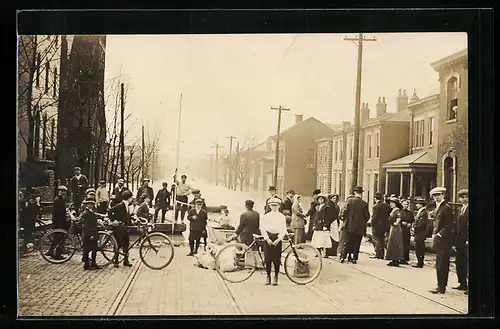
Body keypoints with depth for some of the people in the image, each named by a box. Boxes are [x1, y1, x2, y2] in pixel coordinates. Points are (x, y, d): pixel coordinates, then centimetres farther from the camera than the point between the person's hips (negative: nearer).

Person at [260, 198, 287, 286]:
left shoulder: (281, 216, 4)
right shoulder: (266, 216, 5)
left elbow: (283, 229, 1)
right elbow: (262, 229, 3)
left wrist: (278, 239, -9)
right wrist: (267, 239, -8)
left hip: (277, 239, 0)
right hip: (268, 239, 1)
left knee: (277, 259, -1)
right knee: (268, 259, -1)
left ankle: (276, 277, 9)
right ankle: (268, 277, 10)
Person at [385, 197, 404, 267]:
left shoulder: (397, 210, -14)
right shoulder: (393, 210, 15)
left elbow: (399, 216, -32)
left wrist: (396, 223, -25)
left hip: (395, 229, -10)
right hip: (393, 229, 10)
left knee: (394, 244, -7)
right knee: (392, 244, 12)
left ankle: (395, 261, -3)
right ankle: (395, 261, 17)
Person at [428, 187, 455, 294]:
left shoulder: (446, 207, -12)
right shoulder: (438, 207, 18)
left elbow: (449, 225, -16)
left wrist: (439, 235, -16)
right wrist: (434, 234, 10)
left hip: (443, 240, -9)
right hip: (438, 240, 9)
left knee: (441, 264, -7)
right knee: (442, 264, 12)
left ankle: (441, 287, -3)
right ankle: (442, 286, 18)